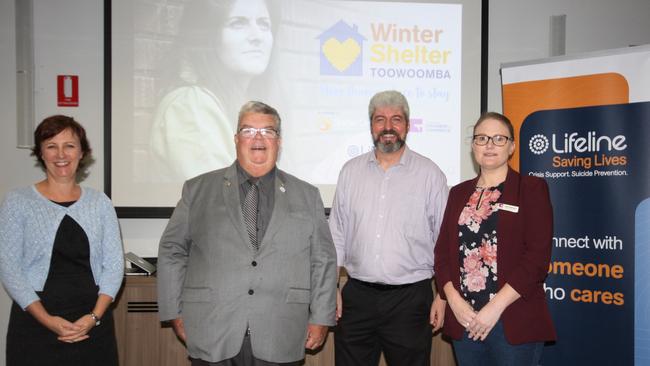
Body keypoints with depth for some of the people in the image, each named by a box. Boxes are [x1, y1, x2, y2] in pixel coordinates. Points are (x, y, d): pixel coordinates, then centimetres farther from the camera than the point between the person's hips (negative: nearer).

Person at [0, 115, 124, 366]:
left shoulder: (100, 203, 6)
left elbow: (113, 264, 3)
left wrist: (94, 316, -10)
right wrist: (47, 320, -13)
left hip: (93, 324, 2)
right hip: (35, 326, -1)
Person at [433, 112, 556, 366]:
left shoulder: (531, 189, 0)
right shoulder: (459, 193, 13)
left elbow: (537, 256, -9)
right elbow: (443, 251, 10)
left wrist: (495, 307, -14)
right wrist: (455, 300, -5)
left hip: (515, 324, -4)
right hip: (464, 322, 4)